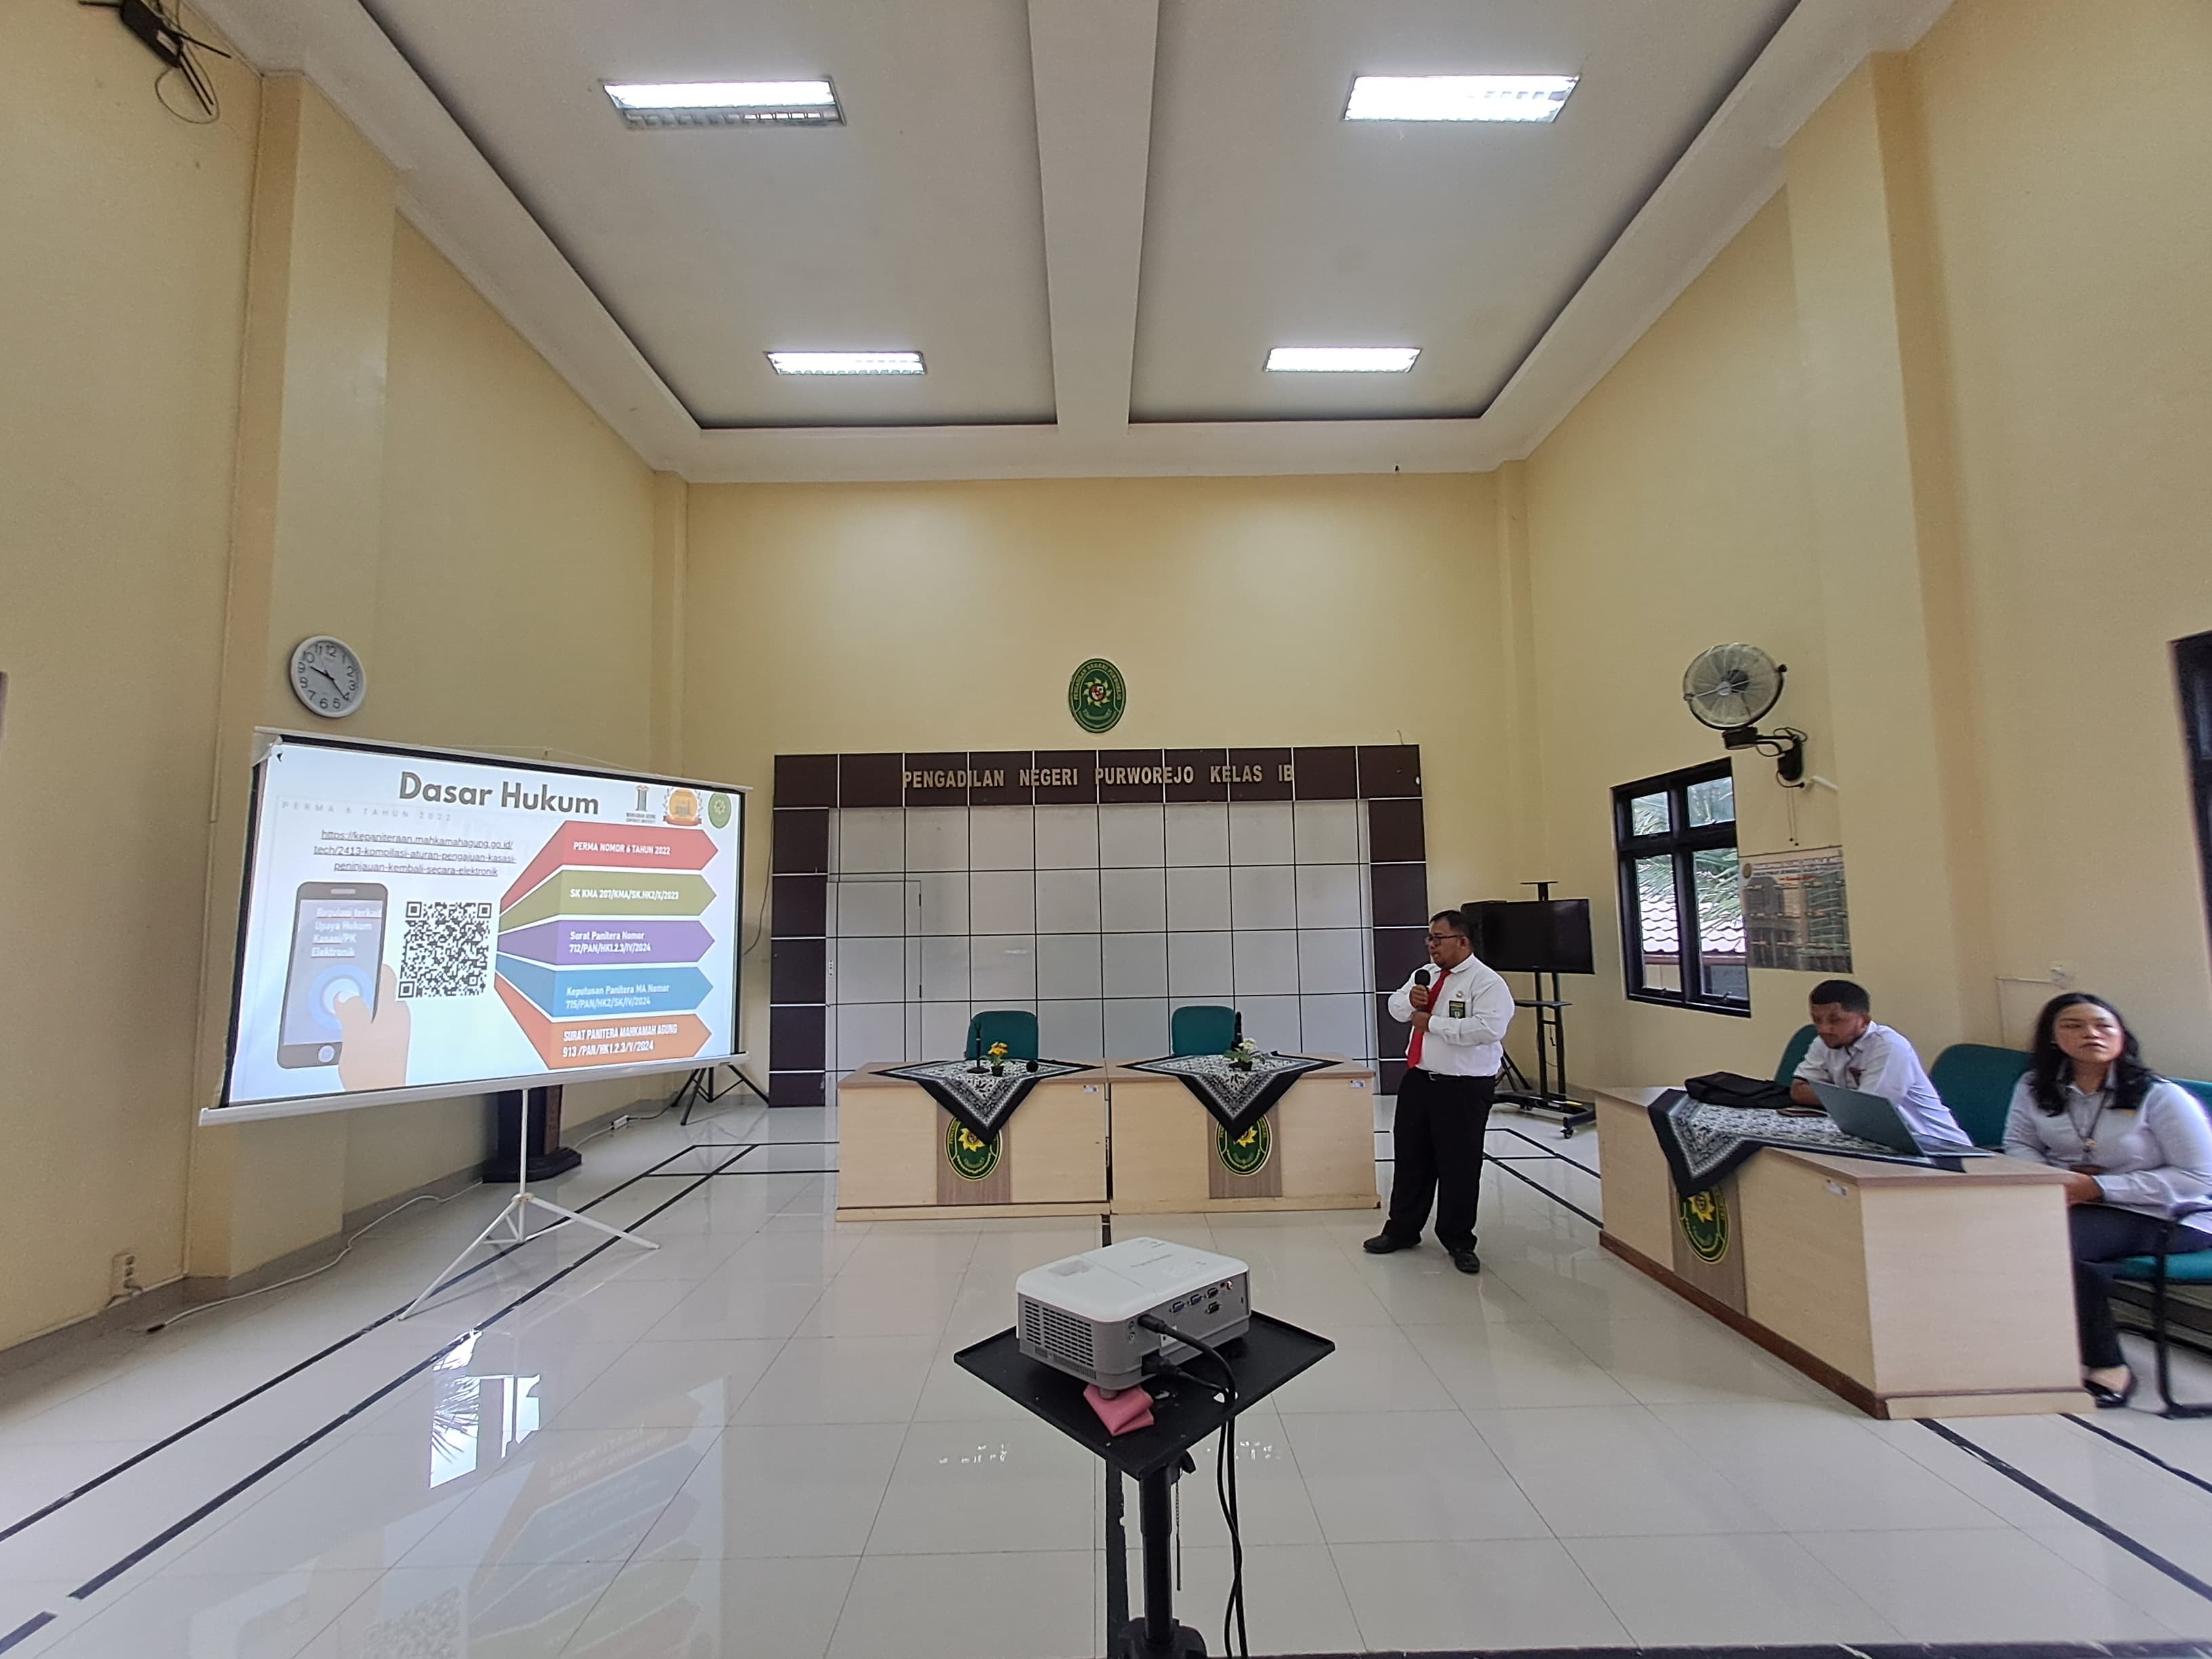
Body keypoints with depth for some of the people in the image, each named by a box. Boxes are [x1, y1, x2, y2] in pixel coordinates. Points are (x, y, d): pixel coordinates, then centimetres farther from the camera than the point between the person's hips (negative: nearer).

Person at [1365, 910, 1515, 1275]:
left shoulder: (1487, 982, -13)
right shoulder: (1426, 975, 11)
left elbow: (1489, 1028, -27)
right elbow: (1395, 1005, 18)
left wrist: (1432, 1022, -22)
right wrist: (1410, 1001, -6)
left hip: (1464, 1089, -7)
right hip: (1419, 1080, 7)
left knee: (1459, 1166, 6)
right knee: (1411, 1158, 15)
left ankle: (1458, 1242, 26)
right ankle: (1401, 1230, 31)